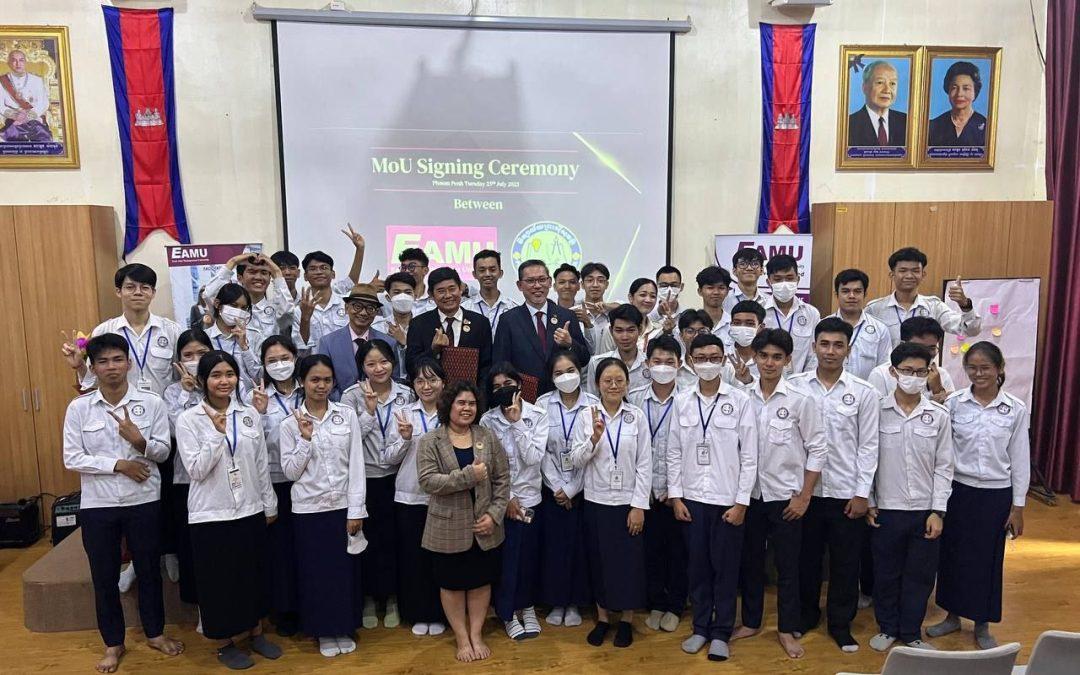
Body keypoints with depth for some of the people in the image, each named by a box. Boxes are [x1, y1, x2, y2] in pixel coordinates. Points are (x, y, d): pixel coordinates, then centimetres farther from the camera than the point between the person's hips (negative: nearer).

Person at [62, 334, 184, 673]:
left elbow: (163, 451, -4)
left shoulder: (152, 403, -5)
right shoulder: (78, 407, -4)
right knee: (104, 576, 12)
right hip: (98, 505, 1)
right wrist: (119, 464, -15)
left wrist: (139, 440, -24)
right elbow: (72, 458, -6)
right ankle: (113, 643, 30)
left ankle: (155, 632, 33)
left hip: (144, 501, 0)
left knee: (149, 569, 13)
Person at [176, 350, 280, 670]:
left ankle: (255, 632, 34)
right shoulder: (189, 419, -9)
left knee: (253, 574, 15)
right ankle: (227, 642, 28)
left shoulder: (250, 414, 1)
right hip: (211, 514, -3)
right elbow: (196, 470, -15)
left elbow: (261, 465, 6)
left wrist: (270, 505, 9)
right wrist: (217, 433, -23)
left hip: (250, 510, 3)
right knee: (220, 579, 9)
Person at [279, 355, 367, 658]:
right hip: (309, 509, 0)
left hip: (343, 506, 1)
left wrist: (356, 509, -6)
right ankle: (324, 632, 29)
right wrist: (305, 439, -16)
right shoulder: (291, 423, -3)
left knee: (345, 569, 10)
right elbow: (291, 472, -4)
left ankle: (344, 629, 30)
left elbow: (356, 465, -3)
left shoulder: (347, 415, -3)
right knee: (315, 572, 9)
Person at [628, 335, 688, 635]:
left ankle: (675, 605, 28)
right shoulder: (634, 397, -2)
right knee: (651, 548, 11)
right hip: (646, 490, 2)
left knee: (678, 550, 10)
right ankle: (655, 603, 29)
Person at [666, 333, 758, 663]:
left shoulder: (740, 400, -6)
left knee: (725, 568, 8)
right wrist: (676, 496, 1)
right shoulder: (681, 401, 2)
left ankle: (721, 633, 23)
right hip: (692, 498, 2)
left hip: (728, 499, -2)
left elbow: (749, 456, -5)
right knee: (697, 566, 11)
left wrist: (741, 502, -7)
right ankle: (700, 628, 26)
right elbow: (674, 453, 5)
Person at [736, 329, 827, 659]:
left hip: (785, 496, -2)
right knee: (750, 561, 14)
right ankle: (751, 622, 32)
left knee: (787, 566, 9)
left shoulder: (801, 400, -10)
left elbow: (818, 449, -6)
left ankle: (787, 629, 26)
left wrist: (804, 496, -7)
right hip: (749, 494, 3)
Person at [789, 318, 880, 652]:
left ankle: (841, 624, 28)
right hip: (804, 489, 0)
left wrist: (862, 494, -4)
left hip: (846, 492, 0)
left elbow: (867, 446, -1)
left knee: (845, 563, 10)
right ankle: (806, 615, 33)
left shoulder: (864, 392, -2)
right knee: (806, 558, 14)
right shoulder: (795, 386, -3)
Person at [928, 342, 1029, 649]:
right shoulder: (954, 403, -6)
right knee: (952, 554, 11)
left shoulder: (1016, 409, -4)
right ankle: (953, 615, 31)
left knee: (987, 559, 10)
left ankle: (982, 625, 28)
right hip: (957, 490, 0)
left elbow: (1020, 459, 0)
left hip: (996, 494, 0)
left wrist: (1018, 506, 1)